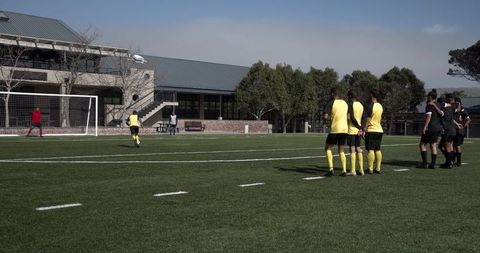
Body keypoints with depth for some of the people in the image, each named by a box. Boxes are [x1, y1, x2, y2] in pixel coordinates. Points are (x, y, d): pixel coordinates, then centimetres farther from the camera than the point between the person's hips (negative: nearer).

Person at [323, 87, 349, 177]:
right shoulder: (345, 103, 10)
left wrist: (330, 116, 7)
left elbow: (325, 117, -13)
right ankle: (344, 170, 3)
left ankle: (331, 168, -3)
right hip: (345, 129, 5)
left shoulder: (331, 103, -7)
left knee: (328, 148, 9)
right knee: (341, 151, 13)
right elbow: (349, 117, 13)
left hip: (335, 129, -5)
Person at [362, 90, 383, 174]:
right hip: (379, 130, 7)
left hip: (371, 130, -7)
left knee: (371, 150, -6)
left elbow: (368, 120, -17)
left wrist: (364, 130, -15)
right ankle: (378, 168, 9)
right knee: (378, 150, 8)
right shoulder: (380, 106, 11)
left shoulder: (370, 106, -13)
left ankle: (370, 169, -7)